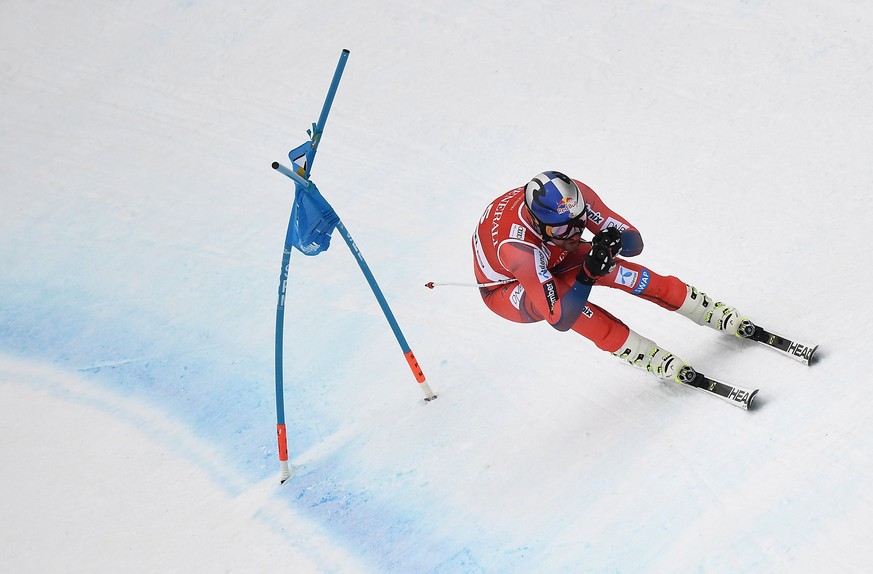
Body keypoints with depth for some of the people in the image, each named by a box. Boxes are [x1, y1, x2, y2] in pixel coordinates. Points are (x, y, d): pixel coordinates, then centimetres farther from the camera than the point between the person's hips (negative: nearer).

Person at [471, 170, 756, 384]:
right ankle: (652, 358, -24)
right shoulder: (516, 246, -44)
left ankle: (716, 314, -7)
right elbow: (560, 320, -44)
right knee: (566, 302, -36)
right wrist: (588, 275, -55)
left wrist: (613, 241, -42)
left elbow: (634, 241, -21)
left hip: (553, 258, 5)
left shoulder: (576, 195, -29)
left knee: (610, 268, -20)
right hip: (505, 289, -5)